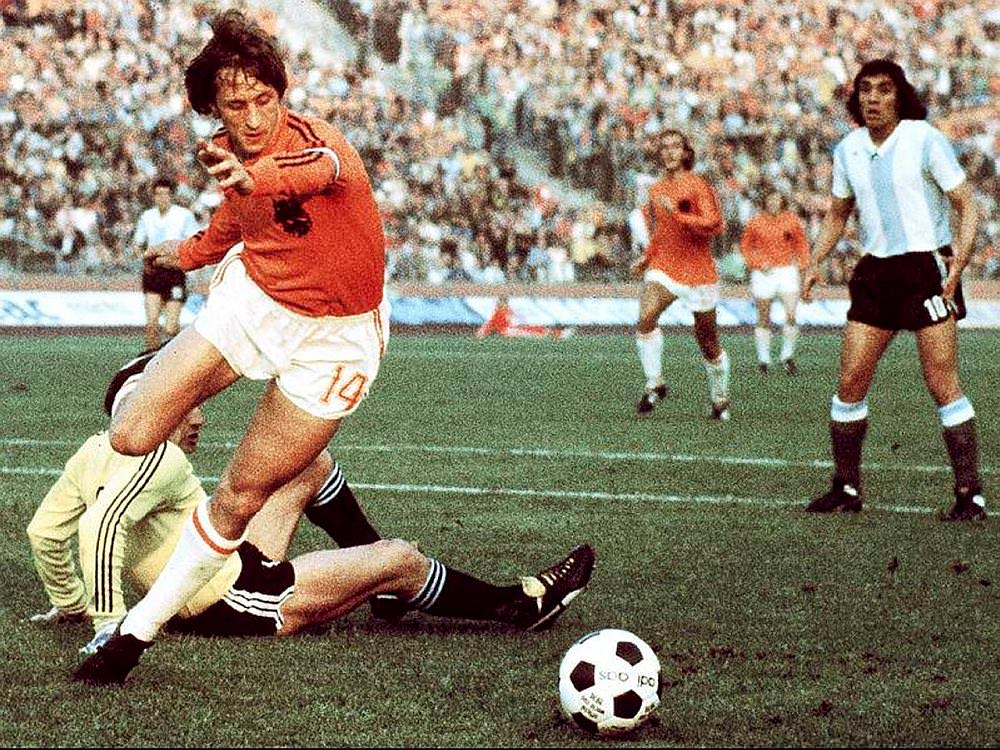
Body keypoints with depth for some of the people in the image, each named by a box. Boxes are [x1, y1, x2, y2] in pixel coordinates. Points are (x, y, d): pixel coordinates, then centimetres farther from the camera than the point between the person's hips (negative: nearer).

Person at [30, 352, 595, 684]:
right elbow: (100, 525, -38)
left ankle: (387, 586, 29)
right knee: (400, 557, -4)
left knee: (311, 462, 18)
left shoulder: (95, 453, 2)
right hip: (238, 601, -10)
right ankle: (519, 604, 17)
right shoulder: (160, 459, -24)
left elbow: (44, 531, 7)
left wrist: (71, 605, 17)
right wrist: (111, 624, -36)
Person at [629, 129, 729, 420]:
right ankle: (654, 384, -15)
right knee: (645, 317, -25)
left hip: (698, 271, -4)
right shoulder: (656, 190, 11)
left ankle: (720, 399, 26)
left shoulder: (698, 185, -7)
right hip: (664, 267, 4)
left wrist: (677, 214, -24)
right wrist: (646, 258, 15)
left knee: (707, 341, 5)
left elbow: (714, 225, -18)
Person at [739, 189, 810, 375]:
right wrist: (758, 263, -6)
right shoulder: (755, 222, 0)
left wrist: (801, 262, -1)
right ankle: (763, 359, 14)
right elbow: (745, 246, 7)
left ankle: (787, 356, 4)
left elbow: (802, 244, 12)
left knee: (791, 316, -12)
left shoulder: (792, 221, 3)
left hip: (787, 270, 0)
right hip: (764, 274, 0)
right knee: (764, 319, 5)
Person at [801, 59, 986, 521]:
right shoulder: (848, 150, 7)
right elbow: (838, 213, 20)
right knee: (851, 382, 0)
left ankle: (970, 495, -4)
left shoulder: (925, 140, -9)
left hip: (928, 267, -5)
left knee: (942, 384, -9)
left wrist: (961, 253, -24)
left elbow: (966, 204, -7)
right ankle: (846, 488, 12)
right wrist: (815, 263, 7)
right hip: (875, 271, 5)